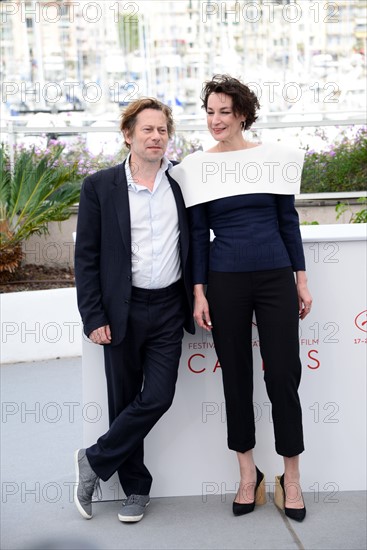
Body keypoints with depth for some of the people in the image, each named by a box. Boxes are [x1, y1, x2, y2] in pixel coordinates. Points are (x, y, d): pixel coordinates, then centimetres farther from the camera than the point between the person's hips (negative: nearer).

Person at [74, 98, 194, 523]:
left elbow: (195, 242, 13)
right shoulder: (100, 186, -3)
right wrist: (93, 317, -7)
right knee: (124, 402, 7)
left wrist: (198, 297, 5)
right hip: (123, 310, -2)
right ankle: (136, 489, 24)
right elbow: (86, 256, -3)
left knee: (157, 398, -4)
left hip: (168, 308, 2)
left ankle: (94, 461, 16)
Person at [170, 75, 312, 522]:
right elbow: (198, 233, 4)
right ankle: (248, 473, 23)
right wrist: (199, 293, -1)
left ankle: (291, 477, 16)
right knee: (236, 377, 8)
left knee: (283, 376, -1)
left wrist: (301, 280, 5)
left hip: (276, 278, 0)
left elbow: (288, 220, 7)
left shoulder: (275, 157, 2)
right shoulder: (196, 166, 2)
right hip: (225, 282, 0)